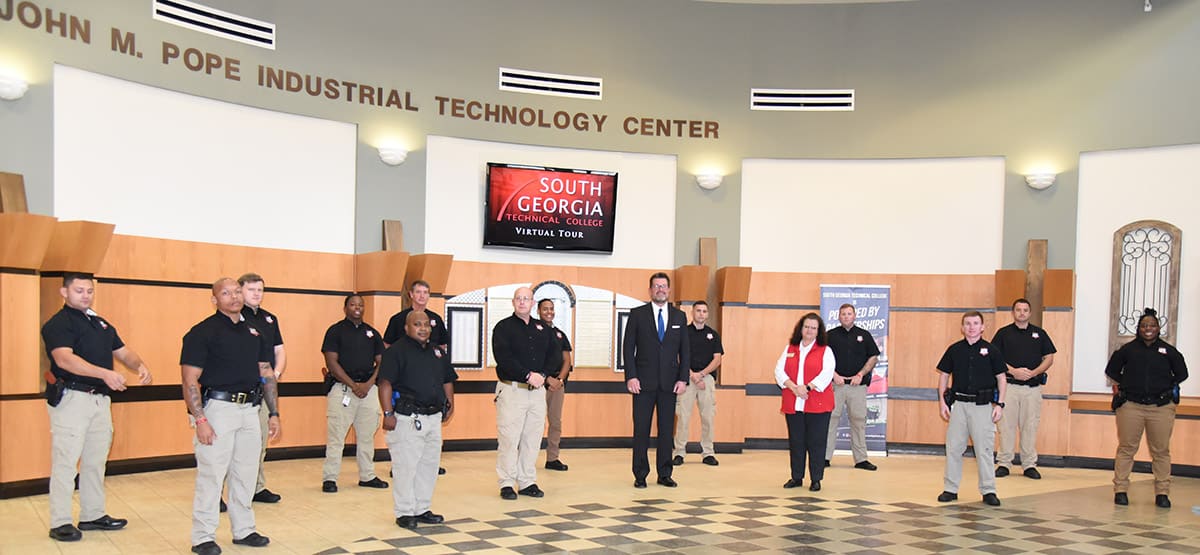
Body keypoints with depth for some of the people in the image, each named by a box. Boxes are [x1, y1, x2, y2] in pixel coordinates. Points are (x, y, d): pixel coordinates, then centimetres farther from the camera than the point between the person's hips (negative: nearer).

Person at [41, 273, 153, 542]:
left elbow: (122, 351, 16)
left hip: (101, 399, 8)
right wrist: (104, 373, -37)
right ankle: (60, 522, 4)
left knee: (95, 461, 14)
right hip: (71, 397, -8)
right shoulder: (58, 324, -8)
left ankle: (93, 515, 25)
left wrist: (140, 366, -8)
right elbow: (64, 359, -24)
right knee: (65, 461, -3)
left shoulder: (101, 323, 17)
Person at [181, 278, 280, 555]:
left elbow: (267, 374, 15)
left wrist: (273, 413, 10)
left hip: (250, 408, 6)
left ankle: (244, 530, 25)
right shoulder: (203, 332, -7)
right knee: (211, 473, -2)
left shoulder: (256, 330, 11)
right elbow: (190, 380, -11)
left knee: (246, 473, 13)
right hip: (217, 407, -6)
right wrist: (200, 420, -17)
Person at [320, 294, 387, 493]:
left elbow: (381, 362, 12)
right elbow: (332, 362, -7)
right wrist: (353, 385, -11)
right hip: (342, 388, -4)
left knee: (367, 435, 9)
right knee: (336, 435, -4)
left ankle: (367, 476, 19)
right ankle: (329, 478, 3)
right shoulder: (335, 331, 1)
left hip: (369, 388, 4)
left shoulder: (372, 332, 14)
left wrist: (368, 384, -4)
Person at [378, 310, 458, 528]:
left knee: (429, 465, 13)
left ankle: (423, 509, 24)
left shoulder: (438, 352, 16)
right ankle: (404, 513, 8)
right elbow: (385, 383, -13)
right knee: (405, 466, -3)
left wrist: (450, 404, 12)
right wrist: (388, 413, -19)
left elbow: (447, 380, 23)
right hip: (407, 418, -7)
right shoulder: (396, 351, -6)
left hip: (433, 417, 7)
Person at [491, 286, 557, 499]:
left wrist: (543, 375, -3)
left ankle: (527, 482, 15)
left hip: (537, 390, 5)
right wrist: (528, 375, -16)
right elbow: (504, 358, -12)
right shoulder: (503, 327, -1)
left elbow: (553, 353, 14)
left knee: (533, 438, 6)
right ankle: (507, 484, 4)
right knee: (509, 438, -5)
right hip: (512, 388, -5)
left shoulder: (542, 328, 15)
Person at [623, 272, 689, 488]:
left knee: (667, 429, 5)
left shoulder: (679, 316, 10)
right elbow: (628, 347, 0)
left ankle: (664, 474, 14)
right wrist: (630, 376, -9)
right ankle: (640, 475, 9)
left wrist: (683, 378, 0)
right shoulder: (637, 314, 2)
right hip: (644, 381, -2)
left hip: (669, 382, 2)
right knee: (641, 429, 1)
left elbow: (685, 350, 9)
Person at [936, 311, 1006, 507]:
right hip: (959, 403, 2)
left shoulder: (991, 350, 1)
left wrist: (1000, 404, -3)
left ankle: (988, 491, 10)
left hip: (982, 404, -2)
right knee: (953, 447, 5)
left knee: (984, 448, 0)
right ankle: (950, 489, 14)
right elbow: (944, 375, 11)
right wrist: (942, 402, 3)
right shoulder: (954, 349, 5)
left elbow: (1001, 379, 4)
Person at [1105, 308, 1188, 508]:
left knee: (1161, 451, 2)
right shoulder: (1127, 349, 7)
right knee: (1126, 448, 1)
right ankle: (1120, 490, 6)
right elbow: (1112, 371, 18)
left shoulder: (1168, 351, 8)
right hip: (1130, 406, 0)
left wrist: (1167, 389, 12)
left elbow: (1181, 374, 16)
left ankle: (1162, 492, 11)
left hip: (1161, 408, 0)